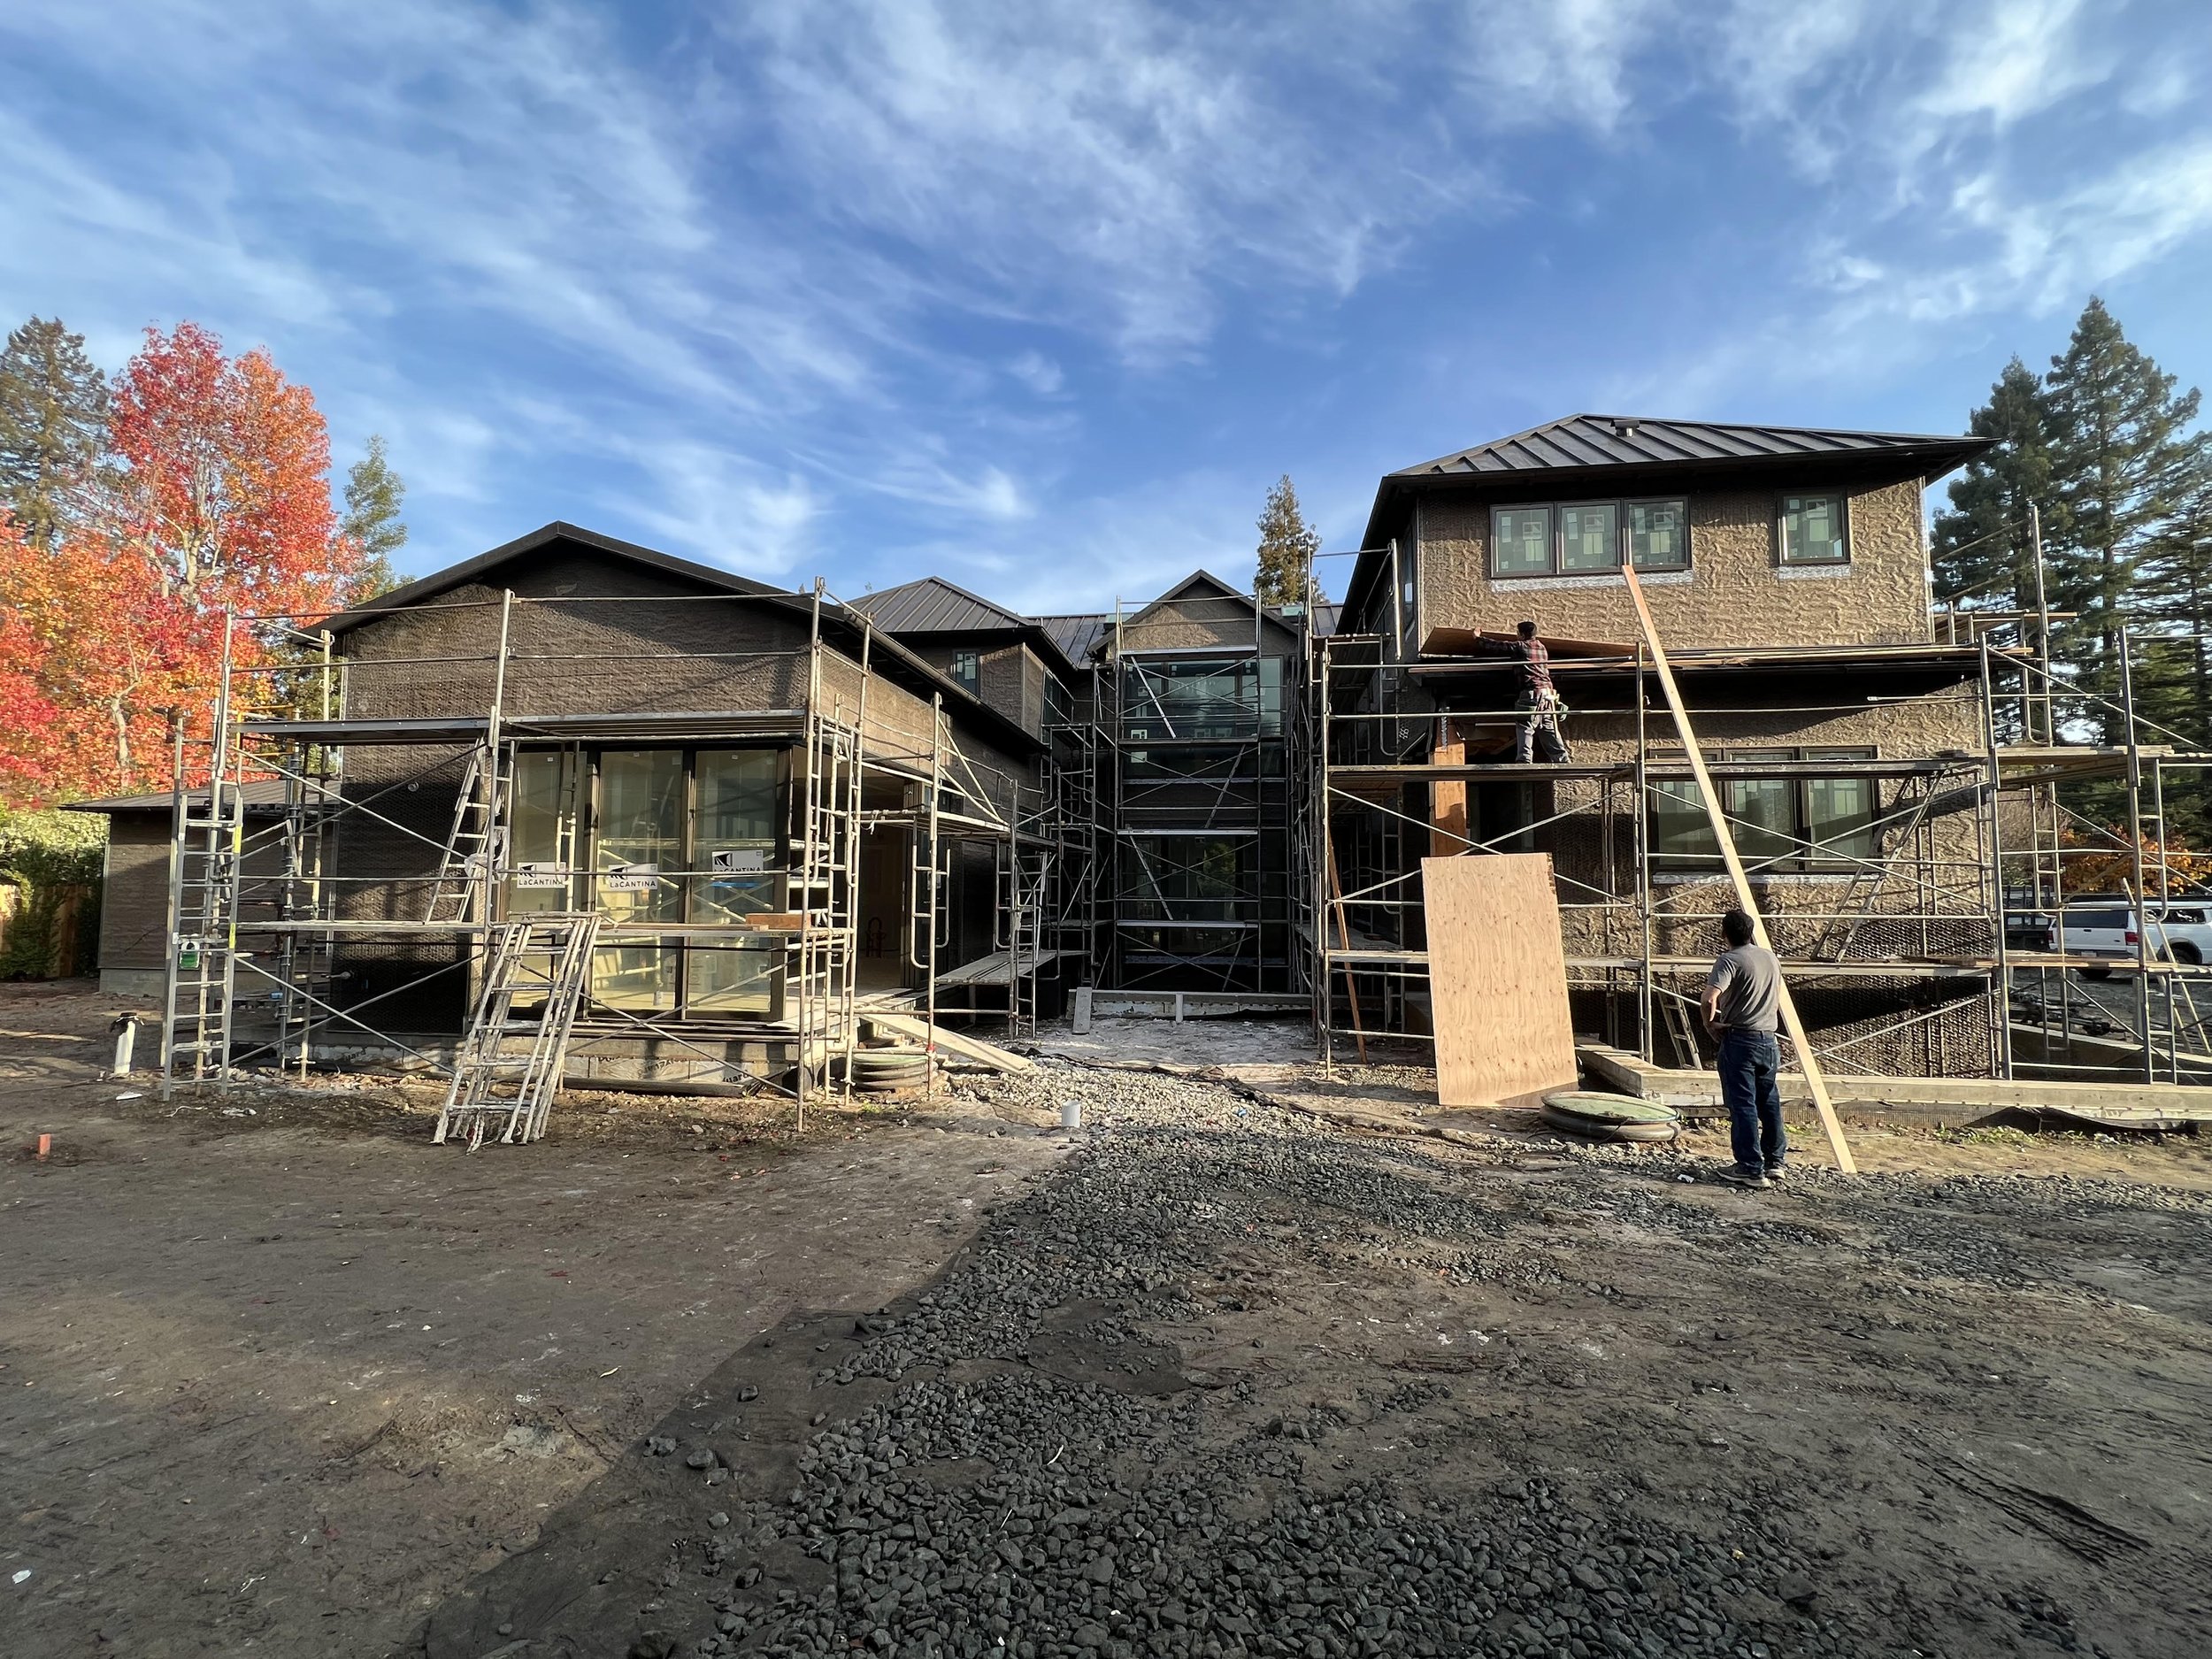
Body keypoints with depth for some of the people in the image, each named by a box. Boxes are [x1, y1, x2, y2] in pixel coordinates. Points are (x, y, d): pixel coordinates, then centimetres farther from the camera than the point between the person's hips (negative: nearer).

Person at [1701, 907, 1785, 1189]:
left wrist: (1710, 1023, -11)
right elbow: (1777, 1000, 21)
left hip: (1739, 1041, -7)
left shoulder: (1729, 960, -15)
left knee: (1743, 1105, -1)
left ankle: (1752, 1171, 1)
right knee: (1769, 1102, 17)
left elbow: (1710, 999, -27)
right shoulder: (1770, 957, 9)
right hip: (1768, 1039, 7)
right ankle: (1775, 1162, 26)